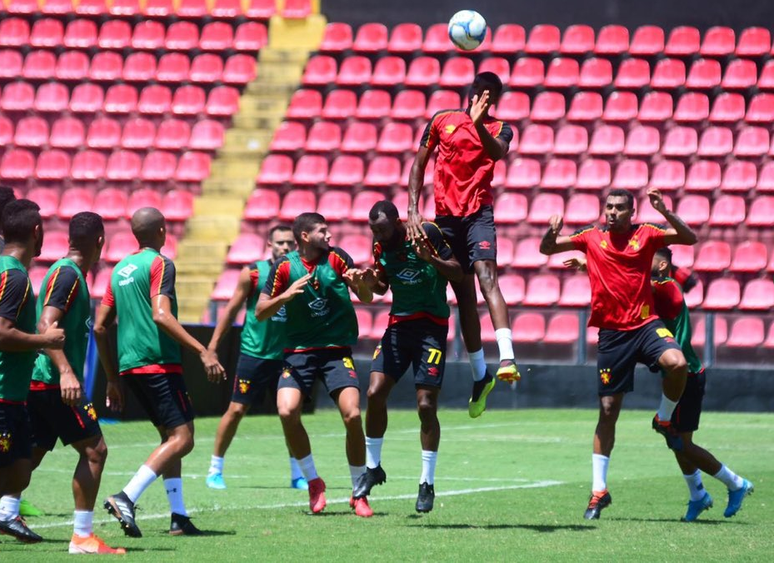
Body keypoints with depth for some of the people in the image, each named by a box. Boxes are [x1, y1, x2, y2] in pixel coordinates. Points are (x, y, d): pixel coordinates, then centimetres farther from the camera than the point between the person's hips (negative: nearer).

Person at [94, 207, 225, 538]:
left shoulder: (120, 269, 17)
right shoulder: (159, 264, -7)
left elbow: (100, 327, 18)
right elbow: (161, 316, -21)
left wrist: (113, 380, 24)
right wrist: (203, 352, -23)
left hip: (128, 364, 9)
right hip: (158, 362, -9)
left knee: (170, 436, 16)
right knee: (182, 438, -10)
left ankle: (179, 517, 10)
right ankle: (126, 498, -25)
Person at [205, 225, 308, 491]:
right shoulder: (253, 273, -4)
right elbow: (232, 309, 2)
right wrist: (213, 345, 1)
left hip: (285, 356, 2)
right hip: (253, 354, -2)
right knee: (236, 410, -1)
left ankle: (297, 474, 7)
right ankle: (215, 469, 11)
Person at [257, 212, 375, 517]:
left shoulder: (337, 258, -1)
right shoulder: (285, 267, -3)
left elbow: (367, 299, 1)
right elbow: (260, 312, -2)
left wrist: (359, 283, -22)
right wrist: (286, 295, -20)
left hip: (337, 350, 0)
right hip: (298, 352, 0)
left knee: (352, 415, -15)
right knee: (287, 412, -20)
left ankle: (359, 493, 2)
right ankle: (313, 481, 1)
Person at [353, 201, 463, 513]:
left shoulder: (426, 234, -12)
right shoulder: (381, 247, 3)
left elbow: (458, 273, -10)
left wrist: (432, 259, -28)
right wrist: (370, 279, -6)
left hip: (431, 327, -5)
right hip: (398, 323, 5)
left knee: (426, 405, -7)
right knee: (375, 393, -7)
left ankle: (427, 483, 4)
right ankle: (372, 467, 11)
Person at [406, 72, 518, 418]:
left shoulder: (499, 129, 4)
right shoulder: (442, 120, 8)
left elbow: (498, 152, -20)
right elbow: (419, 165, 12)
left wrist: (479, 124, -36)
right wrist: (413, 210, 2)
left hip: (478, 213, -3)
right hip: (446, 216, 3)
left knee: (487, 276, -25)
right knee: (464, 296, 7)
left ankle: (507, 359, -39)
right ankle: (480, 376, 16)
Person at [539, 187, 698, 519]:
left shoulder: (645, 235, 2)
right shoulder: (592, 238, 5)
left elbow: (689, 238, -6)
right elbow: (546, 249, 7)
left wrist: (664, 212, -20)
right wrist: (552, 233, -15)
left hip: (645, 324, -1)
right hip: (611, 332, 1)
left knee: (677, 363, -32)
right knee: (608, 409, 3)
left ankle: (664, 419, 0)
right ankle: (599, 490, 11)